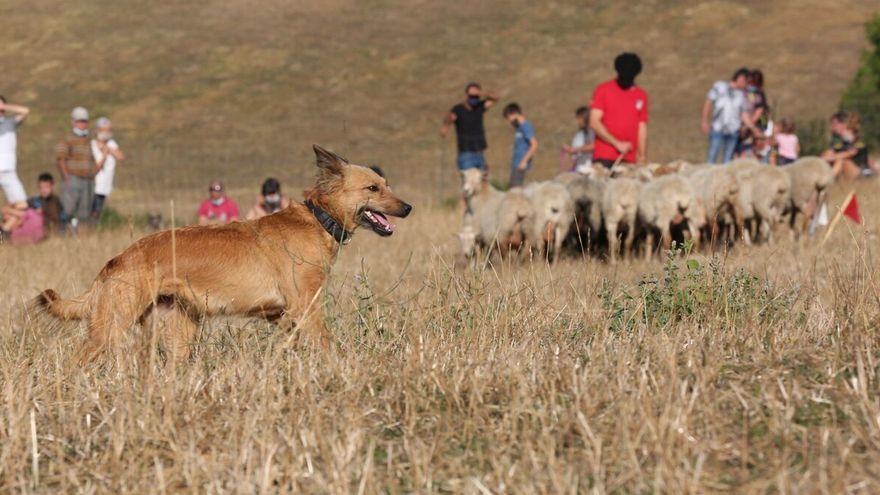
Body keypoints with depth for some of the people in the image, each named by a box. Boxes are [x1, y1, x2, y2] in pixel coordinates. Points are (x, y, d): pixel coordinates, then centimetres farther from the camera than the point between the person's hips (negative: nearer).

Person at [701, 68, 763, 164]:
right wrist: (704, 120, -3)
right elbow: (708, 102, 6)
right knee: (712, 157, -10)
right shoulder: (720, 86, 6)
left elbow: (745, 115, 12)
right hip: (718, 129, -3)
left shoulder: (742, 95, 12)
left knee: (727, 160, 1)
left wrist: (754, 129, -1)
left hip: (733, 131, 3)